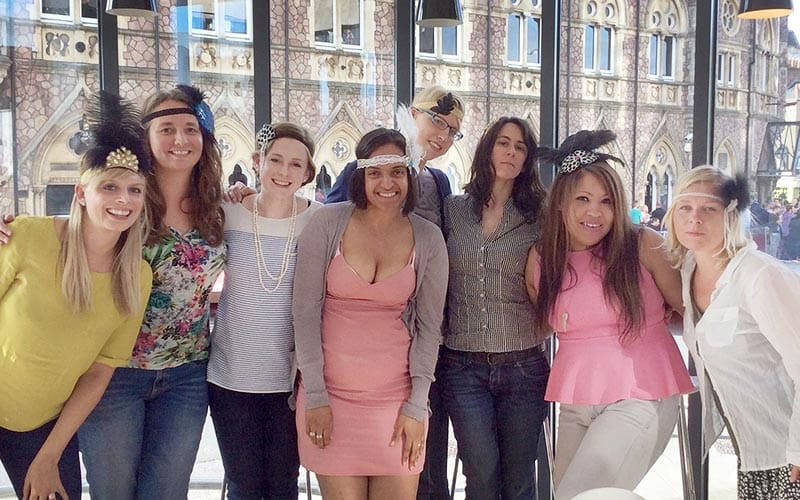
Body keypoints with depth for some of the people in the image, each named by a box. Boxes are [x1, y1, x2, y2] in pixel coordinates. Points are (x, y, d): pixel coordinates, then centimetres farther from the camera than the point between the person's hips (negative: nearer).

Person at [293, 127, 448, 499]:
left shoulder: (428, 239, 0)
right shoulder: (327, 224, -4)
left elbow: (429, 326, 3)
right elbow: (306, 312, -3)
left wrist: (417, 406, -2)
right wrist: (315, 395, -6)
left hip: (398, 396, 1)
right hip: (330, 394, -1)